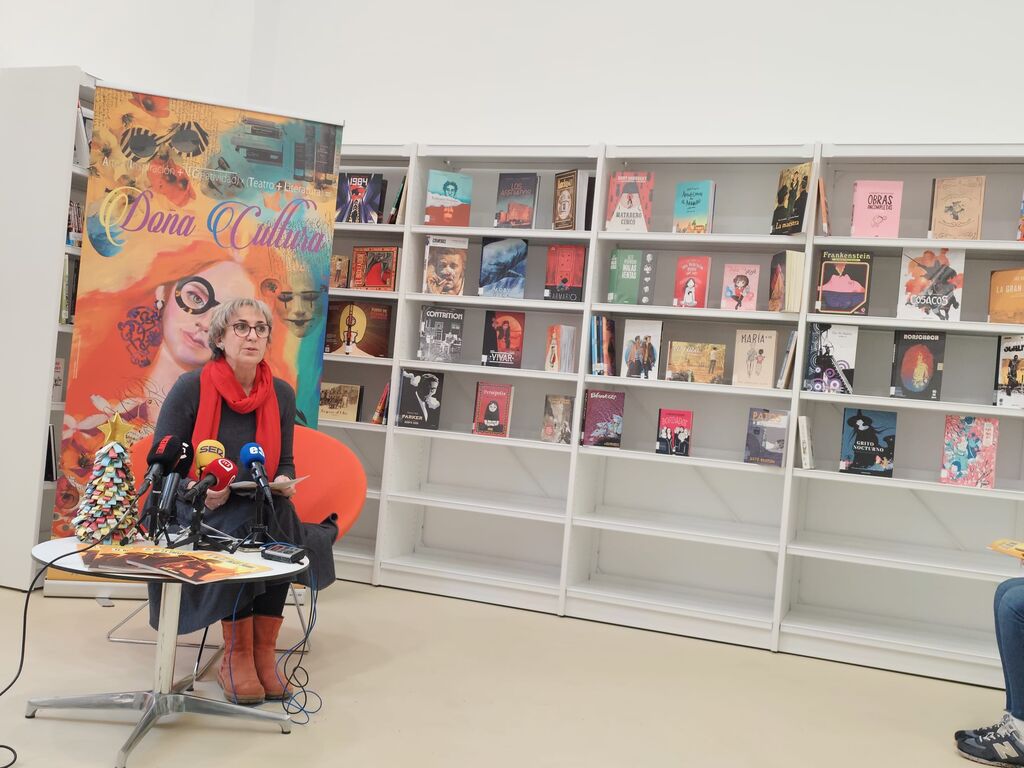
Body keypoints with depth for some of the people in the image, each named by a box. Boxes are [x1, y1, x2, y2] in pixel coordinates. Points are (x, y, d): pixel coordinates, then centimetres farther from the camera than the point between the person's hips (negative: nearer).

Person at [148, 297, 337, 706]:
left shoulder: (281, 394, 3)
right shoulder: (191, 388, -8)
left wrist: (284, 483, -11)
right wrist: (195, 489, -23)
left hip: (260, 509, 3)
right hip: (194, 512, -3)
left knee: (280, 522, -31)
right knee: (240, 532, -34)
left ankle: (263, 650, -24)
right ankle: (236, 656, -23)